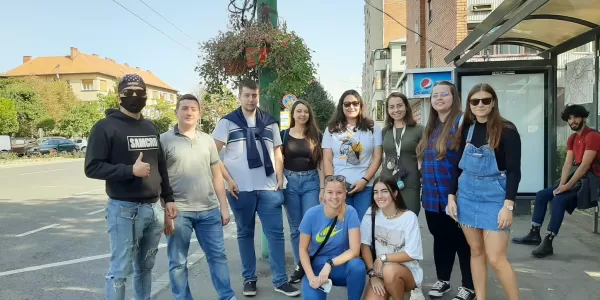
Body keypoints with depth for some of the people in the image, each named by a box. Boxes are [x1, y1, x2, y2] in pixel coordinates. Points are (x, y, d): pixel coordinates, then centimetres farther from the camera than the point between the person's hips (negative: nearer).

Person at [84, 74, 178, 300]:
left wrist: (168, 199, 13)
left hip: (154, 208, 6)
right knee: (120, 270, 1)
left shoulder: (150, 127, 15)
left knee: (145, 267, 15)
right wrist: (130, 170, -21)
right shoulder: (106, 127, -6)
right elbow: (92, 167, -12)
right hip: (124, 210, -6)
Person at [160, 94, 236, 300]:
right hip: (179, 212, -3)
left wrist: (224, 207, 9)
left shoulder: (207, 140, 9)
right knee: (178, 262, 9)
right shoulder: (164, 140, -2)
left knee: (218, 255, 11)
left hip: (210, 210, 3)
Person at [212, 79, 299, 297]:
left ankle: (280, 280, 14)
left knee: (276, 233, 2)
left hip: (269, 188, 2)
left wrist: (280, 177, 2)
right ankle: (249, 278, 24)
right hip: (241, 189, -2)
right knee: (245, 233, 10)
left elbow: (277, 152, 14)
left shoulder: (270, 122, 11)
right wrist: (228, 179, -8)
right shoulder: (228, 122, 2)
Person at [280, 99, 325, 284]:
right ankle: (299, 266, 19)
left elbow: (320, 163, 4)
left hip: (311, 181, -1)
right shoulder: (284, 135, 4)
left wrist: (323, 187, -1)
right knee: (295, 227, 8)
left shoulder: (316, 135, 4)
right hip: (290, 181, 1)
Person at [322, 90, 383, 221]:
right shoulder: (332, 129, 9)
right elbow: (327, 160, 6)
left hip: (365, 186, 0)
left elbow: (377, 158, 3)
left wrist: (364, 180, -9)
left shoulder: (373, 127, 8)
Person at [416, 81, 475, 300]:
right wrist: (425, 186, 17)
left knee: (462, 240, 7)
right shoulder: (430, 126, 12)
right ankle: (442, 279, 33)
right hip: (433, 196, 7)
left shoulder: (461, 121, -10)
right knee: (441, 238, 18)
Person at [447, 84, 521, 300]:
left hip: (494, 197, -5)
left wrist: (508, 205, -16)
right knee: (476, 252, 12)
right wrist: (451, 196, 6)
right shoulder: (466, 129, 6)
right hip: (467, 195, 5)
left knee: (495, 258, -4)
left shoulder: (507, 130, -8)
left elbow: (514, 171, -11)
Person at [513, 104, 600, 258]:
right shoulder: (572, 138, 12)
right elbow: (568, 163, 4)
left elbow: (585, 166, -22)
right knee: (541, 195, 3)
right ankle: (534, 234, 8)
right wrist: (561, 184, -10)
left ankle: (548, 243, -24)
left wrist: (567, 186, -23)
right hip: (576, 177, 9)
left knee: (559, 199, -28)